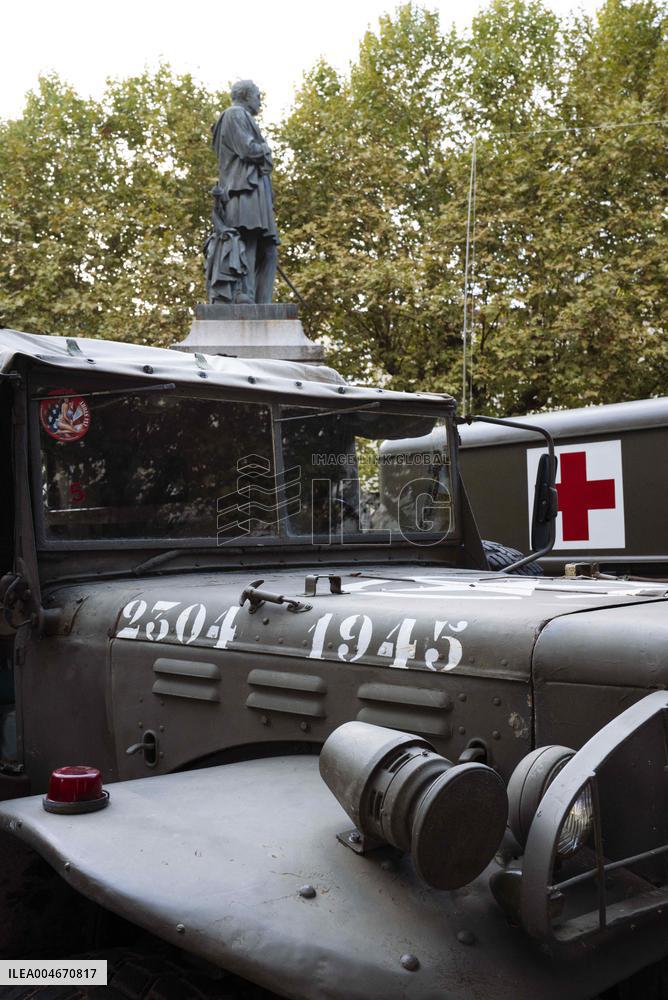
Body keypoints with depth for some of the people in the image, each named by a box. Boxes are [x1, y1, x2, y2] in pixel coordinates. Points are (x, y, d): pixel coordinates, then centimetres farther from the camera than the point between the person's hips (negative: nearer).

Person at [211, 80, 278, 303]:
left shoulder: (244, 119, 34)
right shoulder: (235, 114, 5)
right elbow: (248, 149, -9)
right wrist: (265, 149, 9)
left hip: (257, 195, 10)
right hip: (245, 190, -10)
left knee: (267, 252, 1)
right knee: (248, 242, -26)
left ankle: (262, 304, -6)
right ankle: (244, 297, -39)